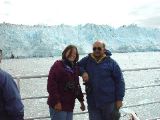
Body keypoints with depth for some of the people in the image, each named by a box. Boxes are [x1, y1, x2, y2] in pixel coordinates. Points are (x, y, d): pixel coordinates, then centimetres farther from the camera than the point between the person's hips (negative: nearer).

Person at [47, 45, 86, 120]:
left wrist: (81, 100, 17)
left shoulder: (75, 68, 16)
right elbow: (51, 84, -16)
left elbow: (77, 86, 21)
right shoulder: (58, 65, -8)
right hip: (58, 105, -8)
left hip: (69, 105, 8)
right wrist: (56, 101, -20)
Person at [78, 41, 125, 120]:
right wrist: (83, 72, -9)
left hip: (109, 102, -2)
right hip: (92, 103, 3)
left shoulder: (111, 63, -4)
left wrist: (119, 99, -6)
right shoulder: (87, 61, 4)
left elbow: (119, 81, -3)